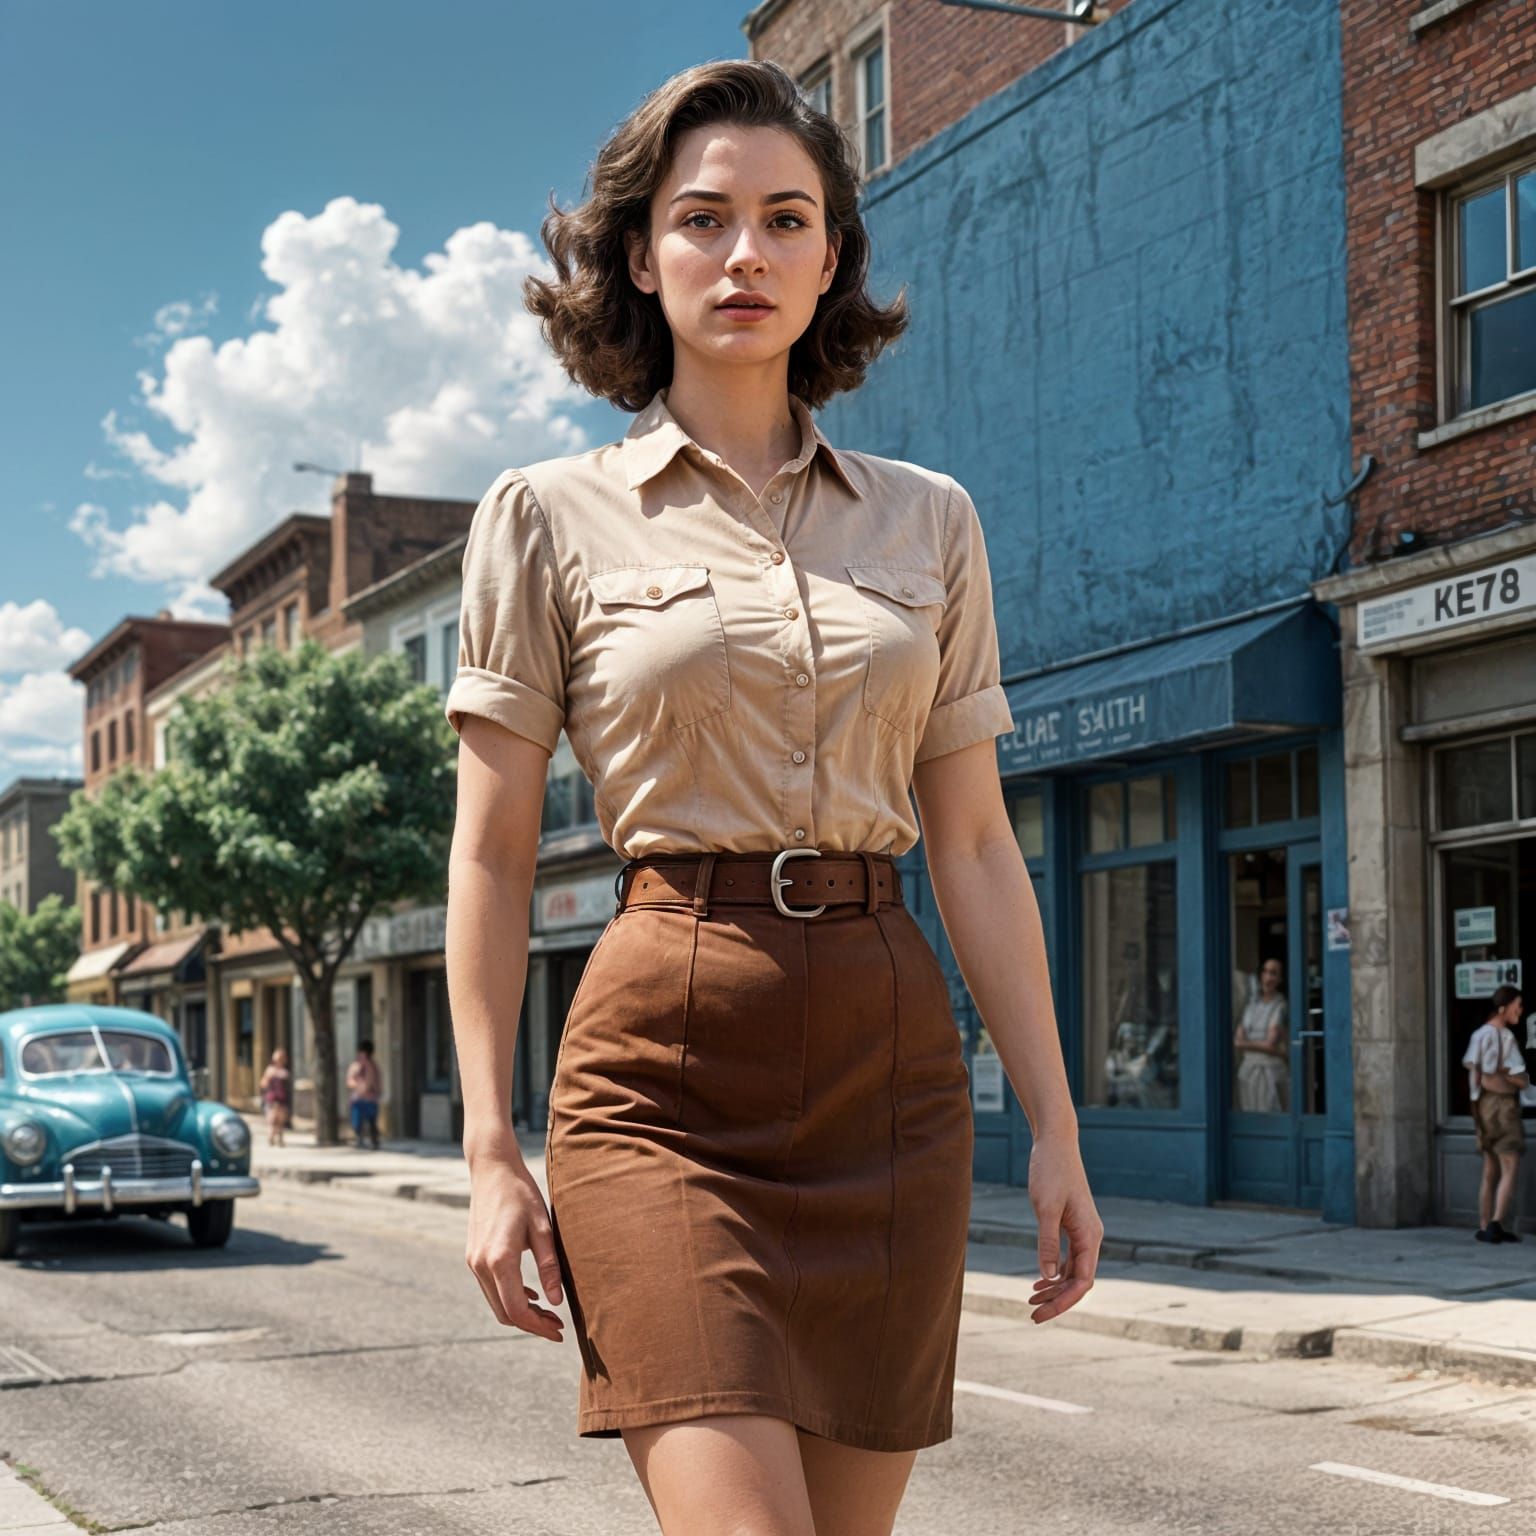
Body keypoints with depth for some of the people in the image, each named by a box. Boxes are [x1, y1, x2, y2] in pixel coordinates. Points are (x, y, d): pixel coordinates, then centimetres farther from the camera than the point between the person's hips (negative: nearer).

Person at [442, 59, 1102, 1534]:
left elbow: (975, 844, 11)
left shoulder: (928, 518, 11)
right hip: (665, 1062, -3)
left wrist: (1054, 1126, 6)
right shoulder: (547, 515, 3)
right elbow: (491, 855, 2)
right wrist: (489, 1152, -3)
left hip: (891, 1059, 3)